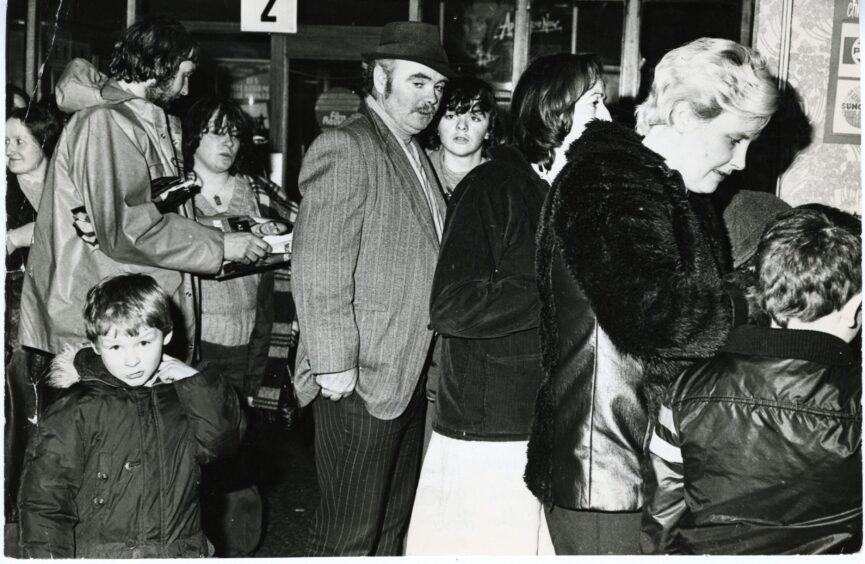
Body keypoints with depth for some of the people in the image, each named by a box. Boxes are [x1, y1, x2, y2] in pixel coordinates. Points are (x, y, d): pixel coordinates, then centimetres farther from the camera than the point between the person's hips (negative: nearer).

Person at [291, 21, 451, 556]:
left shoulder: (418, 154, 17)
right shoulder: (343, 148, -12)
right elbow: (319, 267, -17)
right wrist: (333, 364, -19)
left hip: (413, 376, 9)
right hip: (361, 378, -9)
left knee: (394, 526, 18)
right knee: (349, 533, 1)